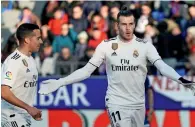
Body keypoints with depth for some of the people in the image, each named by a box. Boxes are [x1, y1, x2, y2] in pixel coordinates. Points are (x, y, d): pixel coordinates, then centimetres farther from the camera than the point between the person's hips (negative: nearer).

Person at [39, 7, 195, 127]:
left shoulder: (145, 46, -3)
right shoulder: (106, 45, -3)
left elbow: (162, 66, -15)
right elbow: (86, 71, 0)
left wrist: (181, 80, -34)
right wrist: (59, 83, -10)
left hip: (138, 104, 2)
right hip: (116, 103, -2)